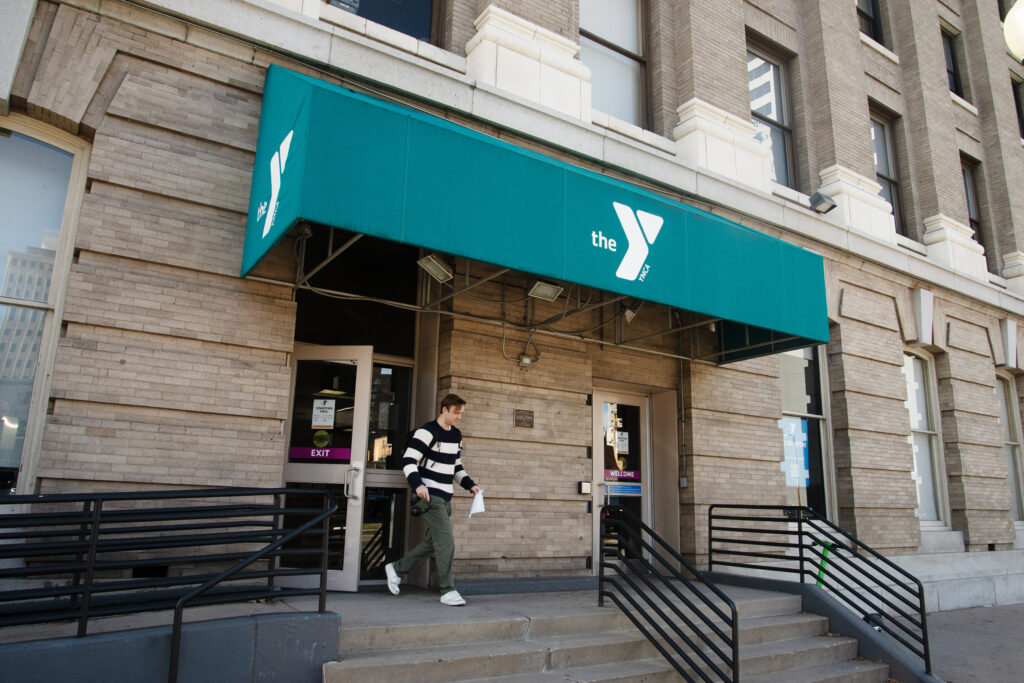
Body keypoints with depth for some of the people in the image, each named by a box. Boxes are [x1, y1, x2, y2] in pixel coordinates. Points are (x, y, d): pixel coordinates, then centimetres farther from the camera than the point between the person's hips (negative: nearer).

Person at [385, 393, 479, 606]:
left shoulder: (456, 435, 15)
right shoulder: (427, 432, -11)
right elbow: (408, 461, -16)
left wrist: (469, 485, 11)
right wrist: (418, 484, -30)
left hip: (445, 497, 9)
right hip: (429, 495, -9)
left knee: (433, 541, 14)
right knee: (446, 541, -12)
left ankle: (396, 568, 30)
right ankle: (448, 591, -5)